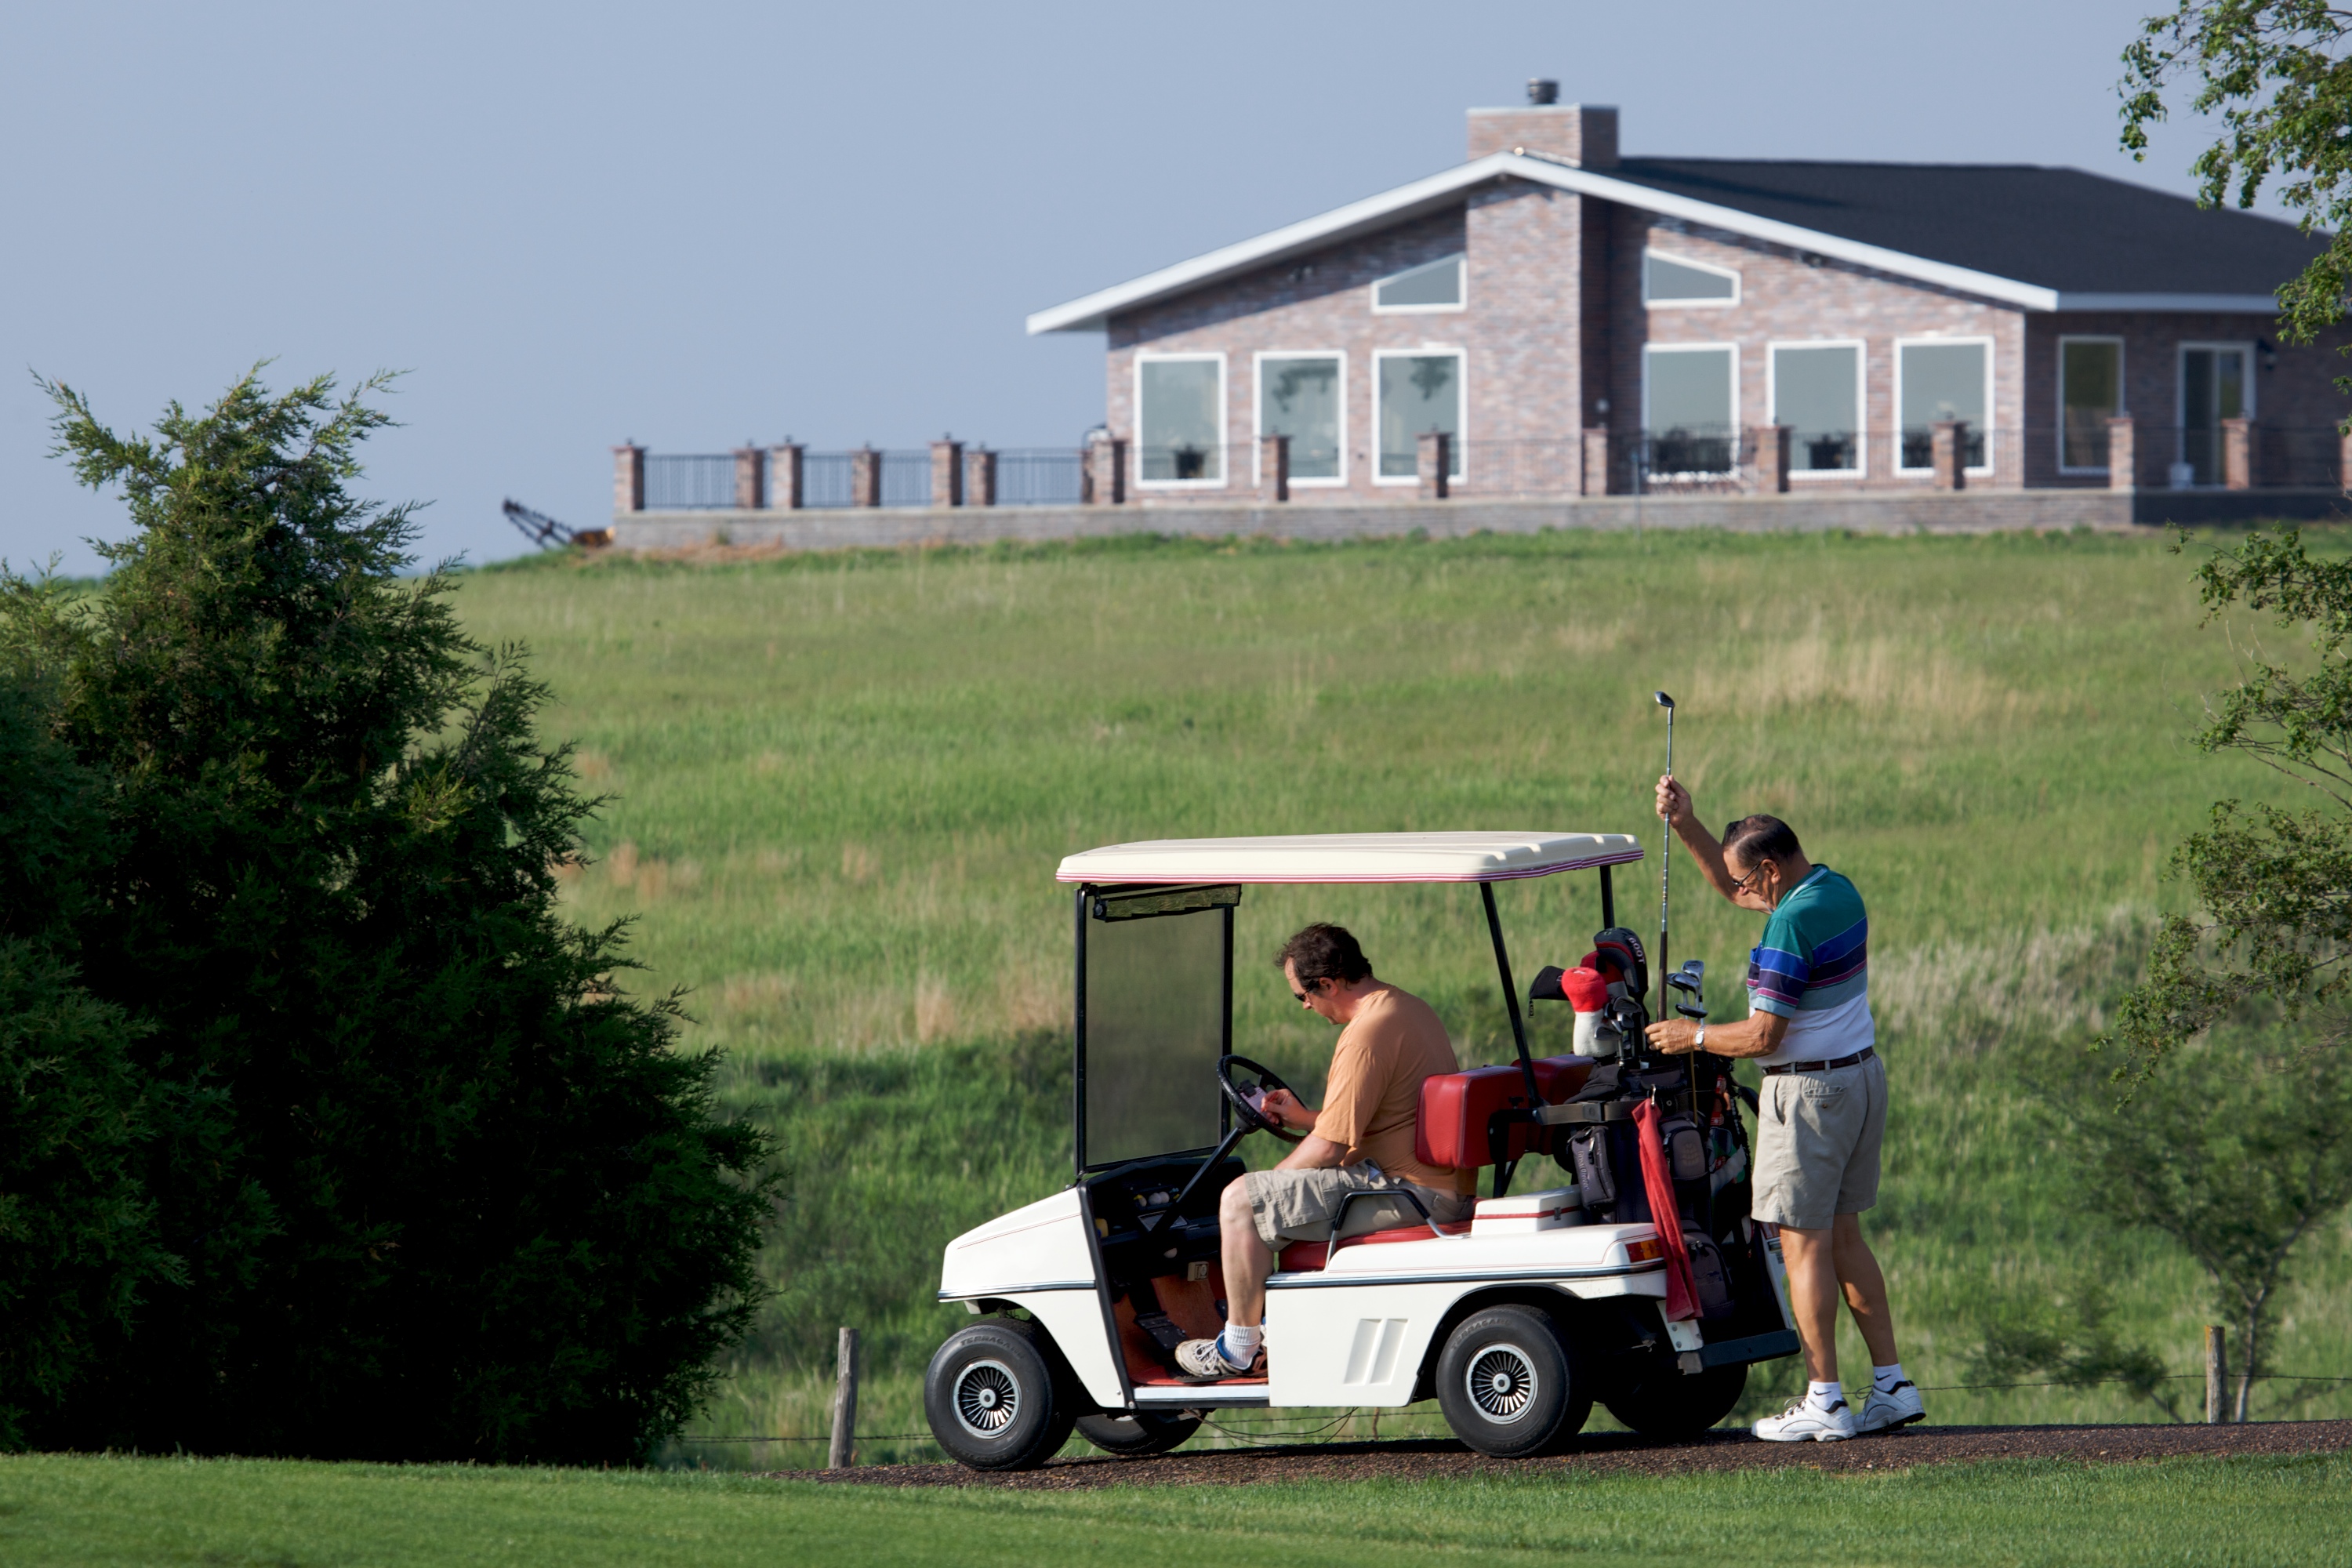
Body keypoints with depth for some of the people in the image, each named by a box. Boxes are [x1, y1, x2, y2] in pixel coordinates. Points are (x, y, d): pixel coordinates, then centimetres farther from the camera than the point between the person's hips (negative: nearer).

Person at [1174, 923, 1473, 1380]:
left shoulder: (1367, 1034, -21)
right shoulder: (1408, 1008, 13)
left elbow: (1330, 1148, -19)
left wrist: (1263, 1187, -4)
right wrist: (1305, 1118, 17)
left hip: (1410, 1192, -11)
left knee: (1240, 1201, -10)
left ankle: (1237, 1350, 0)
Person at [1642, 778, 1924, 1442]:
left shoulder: (1791, 925, -21)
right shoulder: (1838, 890, 8)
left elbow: (1764, 1036, -20)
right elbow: (1732, 886, 23)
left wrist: (1694, 1037, -5)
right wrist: (1684, 824, 14)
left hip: (1809, 1089, -9)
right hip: (1863, 1074, 9)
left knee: (1805, 1243, -4)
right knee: (1842, 1235, 14)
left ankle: (1824, 1402, -4)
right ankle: (1891, 1385, 11)